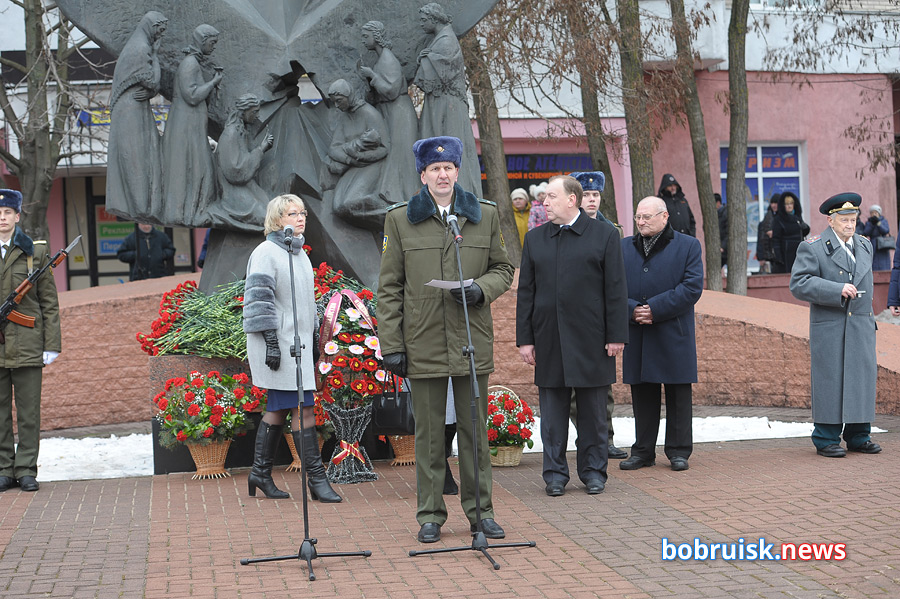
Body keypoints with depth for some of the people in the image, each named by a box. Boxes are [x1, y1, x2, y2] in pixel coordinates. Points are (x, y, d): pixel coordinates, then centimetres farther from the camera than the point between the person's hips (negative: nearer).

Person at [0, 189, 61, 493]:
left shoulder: (35, 252, 5)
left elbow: (49, 303, 4)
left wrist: (52, 344, -2)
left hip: (27, 344, -1)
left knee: (29, 411, 1)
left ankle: (26, 470, 8)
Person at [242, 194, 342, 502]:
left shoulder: (300, 254, 18)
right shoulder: (266, 252, -9)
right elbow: (260, 299, -14)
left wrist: (313, 339, 24)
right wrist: (271, 342, -19)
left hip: (298, 341, 9)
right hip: (278, 342, -9)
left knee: (279, 408, 10)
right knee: (303, 407, -10)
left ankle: (260, 474, 18)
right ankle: (316, 478, -7)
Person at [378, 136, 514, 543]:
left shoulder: (485, 215, 8)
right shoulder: (400, 220, 3)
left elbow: (503, 268, 15)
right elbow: (389, 288, 3)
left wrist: (481, 289, -8)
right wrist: (391, 345, -3)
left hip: (472, 341, 1)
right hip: (423, 343, -1)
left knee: (475, 430, 7)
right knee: (428, 433, 5)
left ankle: (480, 510, 18)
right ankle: (430, 515, 15)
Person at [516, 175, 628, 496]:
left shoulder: (604, 235, 1)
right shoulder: (535, 238, 10)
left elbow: (615, 289, -1)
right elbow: (525, 292, 9)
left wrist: (616, 336, -6)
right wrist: (525, 339, 3)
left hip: (591, 338, -2)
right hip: (548, 342, 2)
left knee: (593, 411, 6)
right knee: (552, 412, 5)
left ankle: (593, 471, 17)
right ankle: (555, 473, 14)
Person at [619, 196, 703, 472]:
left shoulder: (688, 245, 1)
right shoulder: (624, 247, 11)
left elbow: (692, 287, -9)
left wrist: (655, 309, -15)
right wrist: (632, 310, -13)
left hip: (675, 335, -3)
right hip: (637, 336, 3)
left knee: (678, 396, 3)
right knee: (642, 395, 8)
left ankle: (678, 451, 12)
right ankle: (643, 452, 16)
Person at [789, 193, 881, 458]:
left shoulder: (864, 245, 14)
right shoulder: (812, 248, -6)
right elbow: (799, 284, -15)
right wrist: (837, 290, -22)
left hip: (861, 326, 6)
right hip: (829, 329, -6)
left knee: (862, 376, 5)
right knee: (829, 381, -3)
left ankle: (859, 436, 15)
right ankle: (826, 440, 4)